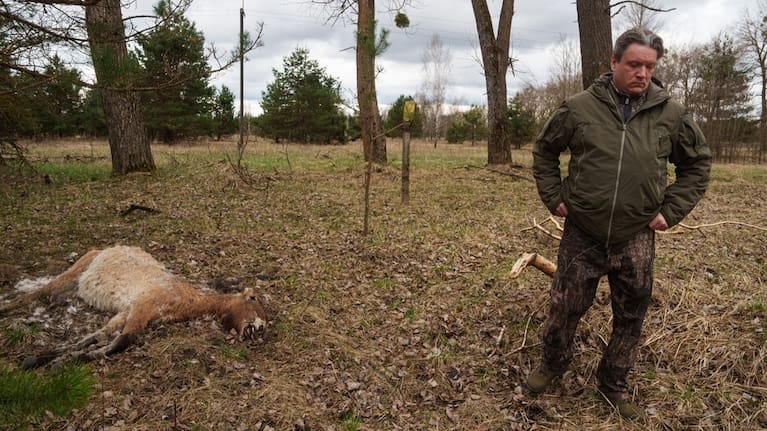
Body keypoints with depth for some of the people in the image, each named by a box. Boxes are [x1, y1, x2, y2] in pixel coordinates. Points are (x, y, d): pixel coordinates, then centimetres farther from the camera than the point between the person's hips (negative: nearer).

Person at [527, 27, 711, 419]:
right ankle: (552, 364, 35)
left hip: (636, 240, 2)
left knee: (630, 317, 13)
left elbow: (697, 163, 12)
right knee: (565, 307, 9)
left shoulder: (671, 114, -1)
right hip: (581, 235, -1)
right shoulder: (580, 107, -5)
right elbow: (544, 150, 8)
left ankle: (614, 383, 34)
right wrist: (554, 198, 2)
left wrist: (672, 210, 2)